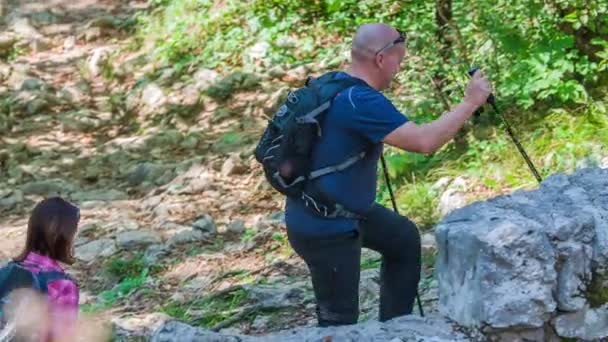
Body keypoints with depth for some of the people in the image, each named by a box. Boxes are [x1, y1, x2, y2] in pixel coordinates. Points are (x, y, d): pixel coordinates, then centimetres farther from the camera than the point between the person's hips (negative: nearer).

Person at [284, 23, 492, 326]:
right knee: (340, 319, -1)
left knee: (404, 239, 25)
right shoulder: (360, 101, -27)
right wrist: (471, 102, -21)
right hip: (323, 226, -10)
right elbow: (424, 141, -31)